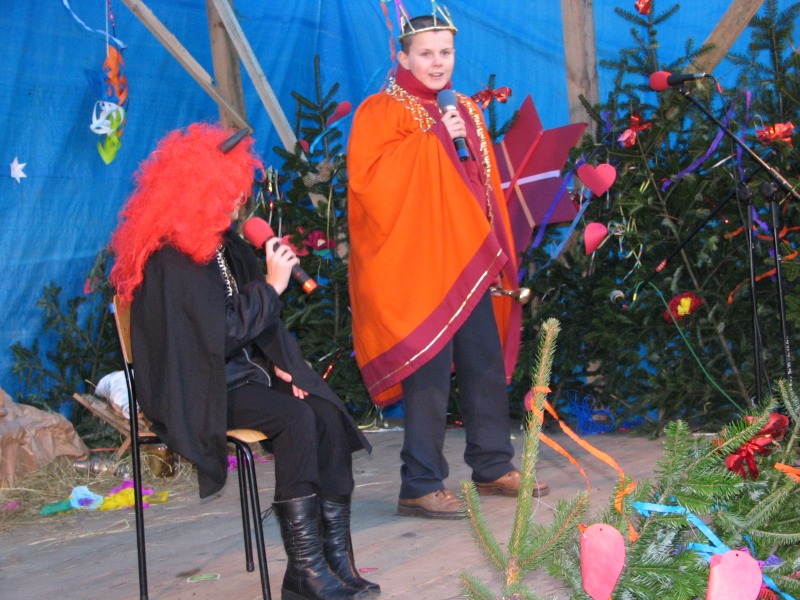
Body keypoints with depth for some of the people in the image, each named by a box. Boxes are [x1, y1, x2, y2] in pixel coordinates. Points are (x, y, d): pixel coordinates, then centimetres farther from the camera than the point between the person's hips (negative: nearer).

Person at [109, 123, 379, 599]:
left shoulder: (224, 245, 14)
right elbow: (224, 330, -20)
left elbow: (259, 316, 16)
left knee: (327, 412, -16)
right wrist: (272, 285, -14)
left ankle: (334, 556, -18)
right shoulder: (170, 261, -15)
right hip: (199, 389, -8)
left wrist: (280, 363, 1)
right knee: (295, 418, -29)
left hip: (242, 370, 8)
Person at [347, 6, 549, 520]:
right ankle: (421, 487, -2)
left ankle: (494, 467, 23)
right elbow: (369, 179, -18)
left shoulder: (466, 112, 18)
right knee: (430, 375, -8)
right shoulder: (381, 112, -3)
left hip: (471, 264, 7)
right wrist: (433, 137, -18)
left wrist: (501, 256, 15)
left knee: (488, 367, 11)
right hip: (419, 267, -7)